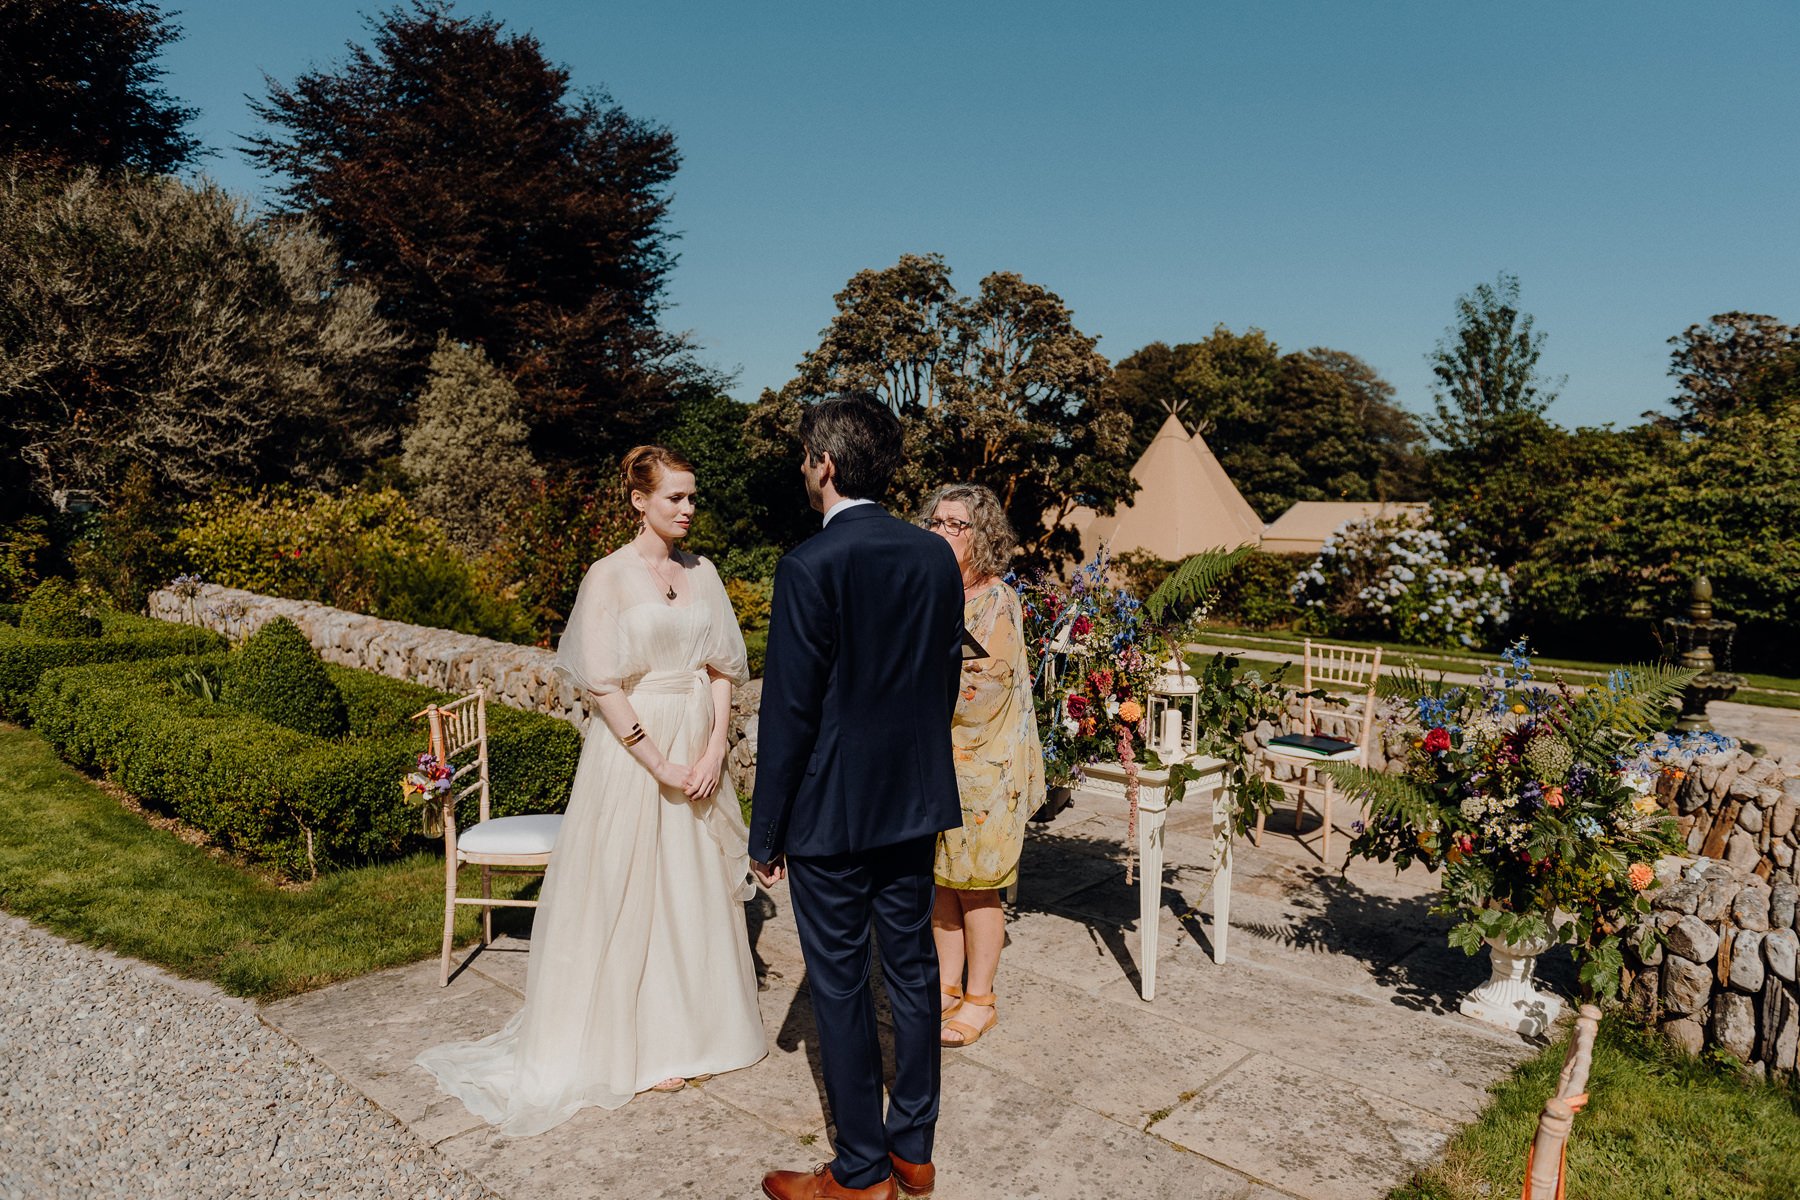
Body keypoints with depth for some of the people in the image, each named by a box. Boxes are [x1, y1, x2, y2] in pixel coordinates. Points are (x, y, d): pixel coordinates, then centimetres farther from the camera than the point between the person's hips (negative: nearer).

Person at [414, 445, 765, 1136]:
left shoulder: (702, 574, 7)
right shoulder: (609, 576, -9)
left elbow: (721, 669, 6)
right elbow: (601, 685, -13)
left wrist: (714, 753, -7)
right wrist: (662, 767, -15)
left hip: (699, 750, 5)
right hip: (635, 750, -5)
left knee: (699, 890, 13)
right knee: (633, 893, 5)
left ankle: (697, 1025, 32)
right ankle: (640, 1046, 22)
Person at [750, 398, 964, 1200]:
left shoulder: (810, 567, -18)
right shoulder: (936, 557, 2)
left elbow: (790, 712, -16)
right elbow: (946, 681, 9)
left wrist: (766, 833, -7)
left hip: (831, 810, -6)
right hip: (915, 803, 7)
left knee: (839, 984, 8)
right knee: (913, 969, 16)